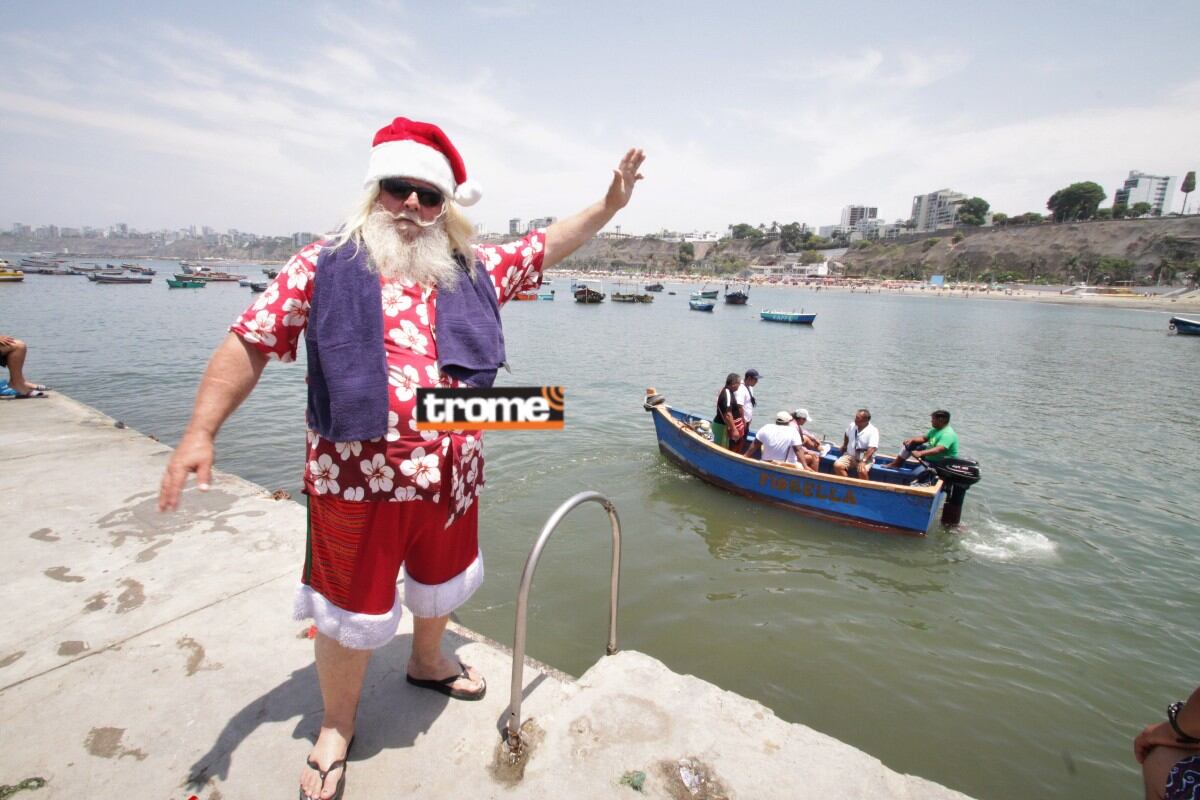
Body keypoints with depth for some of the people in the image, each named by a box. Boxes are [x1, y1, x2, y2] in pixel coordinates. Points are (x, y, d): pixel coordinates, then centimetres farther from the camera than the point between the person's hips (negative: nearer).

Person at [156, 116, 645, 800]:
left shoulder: (474, 270, 5)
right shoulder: (324, 266, -4)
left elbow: (548, 245, 14)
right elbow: (250, 344, -3)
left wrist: (611, 203, 7)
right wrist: (201, 431, -12)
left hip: (451, 476, 4)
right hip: (357, 481, -3)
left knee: (442, 583, 26)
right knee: (352, 613, 13)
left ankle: (428, 662, 58)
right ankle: (337, 729, 42)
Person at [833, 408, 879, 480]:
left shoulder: (873, 431, -14)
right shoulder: (852, 426, 2)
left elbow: (872, 448, -24)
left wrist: (863, 461, -34)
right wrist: (844, 446, 25)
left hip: (865, 458, -5)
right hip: (850, 455, 5)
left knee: (862, 471, -35)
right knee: (837, 465, -22)